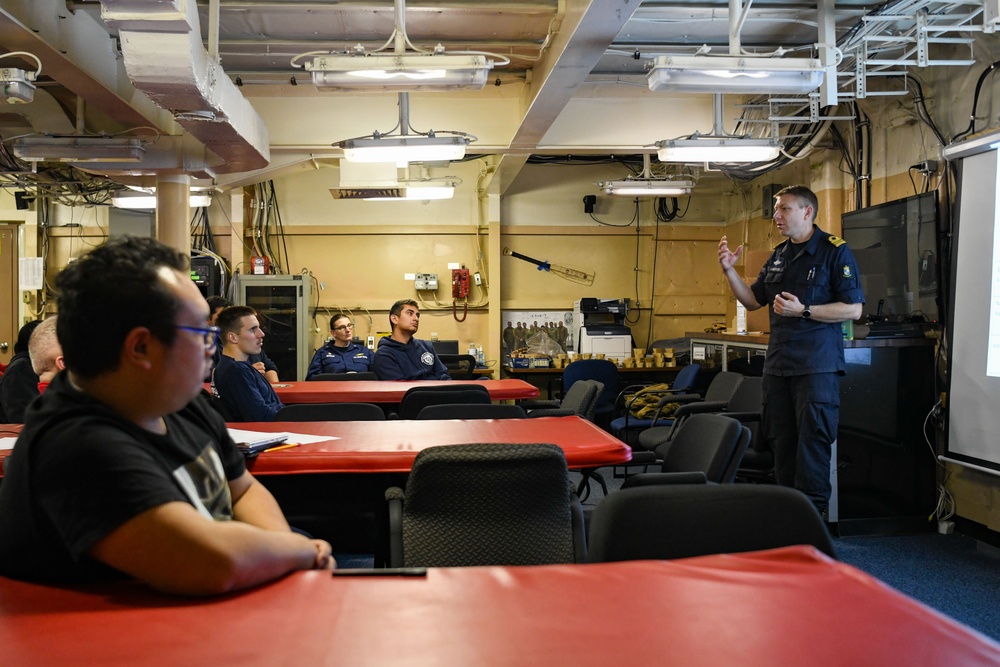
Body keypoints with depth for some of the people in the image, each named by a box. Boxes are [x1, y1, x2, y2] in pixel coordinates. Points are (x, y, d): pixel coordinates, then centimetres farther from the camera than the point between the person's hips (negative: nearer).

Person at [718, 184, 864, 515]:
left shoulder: (835, 251, -7)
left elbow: (853, 309, -12)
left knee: (812, 442, -5)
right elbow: (753, 300, 19)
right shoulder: (778, 256, 15)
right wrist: (729, 271, 5)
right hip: (777, 364, 7)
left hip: (817, 366, -7)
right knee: (781, 440, 12)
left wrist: (803, 310, -19)